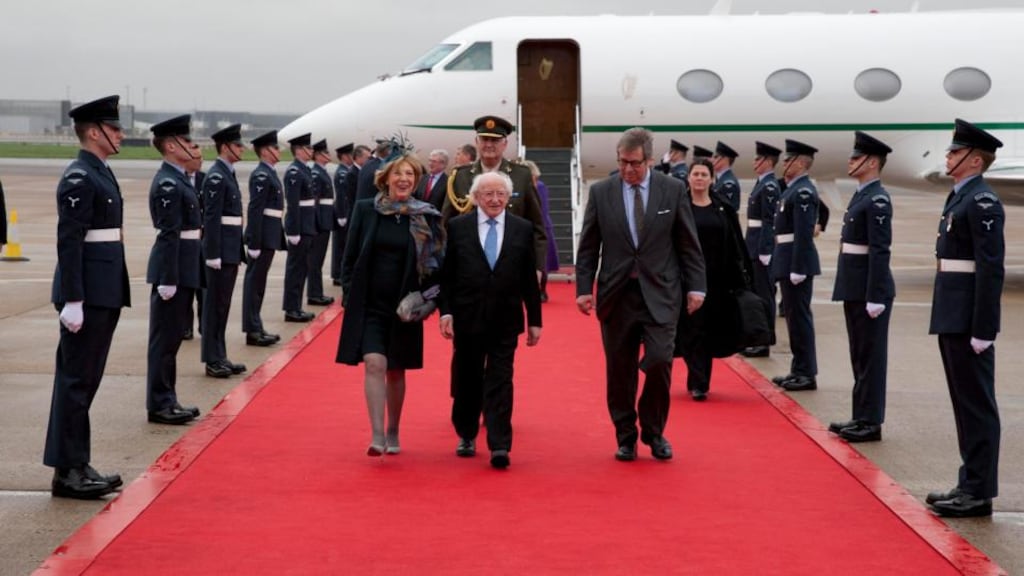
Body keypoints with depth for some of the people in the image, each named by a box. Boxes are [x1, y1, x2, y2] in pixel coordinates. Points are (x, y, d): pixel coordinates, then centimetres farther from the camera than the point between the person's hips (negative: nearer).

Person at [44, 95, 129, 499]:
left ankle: (77, 465, 20)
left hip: (104, 293, 10)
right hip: (88, 294, -10)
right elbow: (68, 242, -18)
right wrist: (72, 300, -22)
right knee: (76, 381, -4)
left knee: (84, 380, 13)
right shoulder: (78, 178, -14)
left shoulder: (101, 173, 15)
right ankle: (68, 472, 2)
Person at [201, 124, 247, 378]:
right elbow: (211, 218, -19)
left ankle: (220, 357, 18)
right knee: (216, 305, -2)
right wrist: (214, 255, -21)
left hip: (231, 250, 9)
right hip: (222, 250, -9)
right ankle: (213, 360, 3)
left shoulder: (228, 174, 14)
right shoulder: (216, 177, -14)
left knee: (222, 305, 13)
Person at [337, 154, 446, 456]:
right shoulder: (365, 210, 0)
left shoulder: (426, 216, 0)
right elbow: (350, 257, 4)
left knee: (396, 371, 10)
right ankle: (377, 436, -17)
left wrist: (427, 299, -4)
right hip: (369, 305, -1)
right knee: (374, 364, -15)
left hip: (403, 307, 1)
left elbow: (436, 262, 5)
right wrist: (349, 297, -1)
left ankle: (393, 433, 26)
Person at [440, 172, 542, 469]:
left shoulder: (523, 229, 3)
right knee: (468, 379, 12)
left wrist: (535, 320, 3)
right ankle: (467, 435, 30)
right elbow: (447, 275, 1)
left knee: (500, 382, -4)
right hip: (467, 318, 1)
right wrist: (446, 311, -6)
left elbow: (529, 279, 4)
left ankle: (499, 446, -7)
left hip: (505, 320, 0)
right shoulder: (457, 227, 1)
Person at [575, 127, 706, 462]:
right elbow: (588, 247, 5)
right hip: (616, 295, 1)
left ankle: (654, 432, 11)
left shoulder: (673, 190, 2)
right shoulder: (601, 192, 3)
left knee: (659, 362, -10)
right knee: (620, 371, 5)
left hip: (660, 294, -1)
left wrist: (695, 286, 0)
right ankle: (625, 437, 19)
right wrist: (583, 288, -1)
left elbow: (688, 244, 5)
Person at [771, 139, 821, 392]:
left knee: (799, 317, -5)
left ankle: (806, 374, 1)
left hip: (797, 261, -10)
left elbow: (804, 233, -22)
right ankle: (800, 370, 22)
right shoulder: (794, 189, 15)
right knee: (795, 316, 14)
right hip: (788, 262, 10)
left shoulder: (803, 192, -16)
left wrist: (797, 268, -24)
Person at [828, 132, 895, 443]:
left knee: (871, 356, -2)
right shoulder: (861, 195, 13)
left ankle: (871, 422, 4)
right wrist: (854, 293, 18)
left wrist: (875, 298, -22)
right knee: (860, 355, 14)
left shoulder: (877, 200, -16)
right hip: (854, 288, 10)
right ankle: (862, 417, 22)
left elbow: (880, 251, -20)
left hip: (869, 290, -10)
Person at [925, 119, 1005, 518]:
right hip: (952, 319, 10)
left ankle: (980, 493, 2)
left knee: (977, 405, -3)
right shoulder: (960, 198, 15)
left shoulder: (982, 202, -14)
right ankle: (971, 484, 22)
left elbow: (991, 269, -19)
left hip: (969, 321, -10)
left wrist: (982, 330, -21)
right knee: (966, 405, 14)